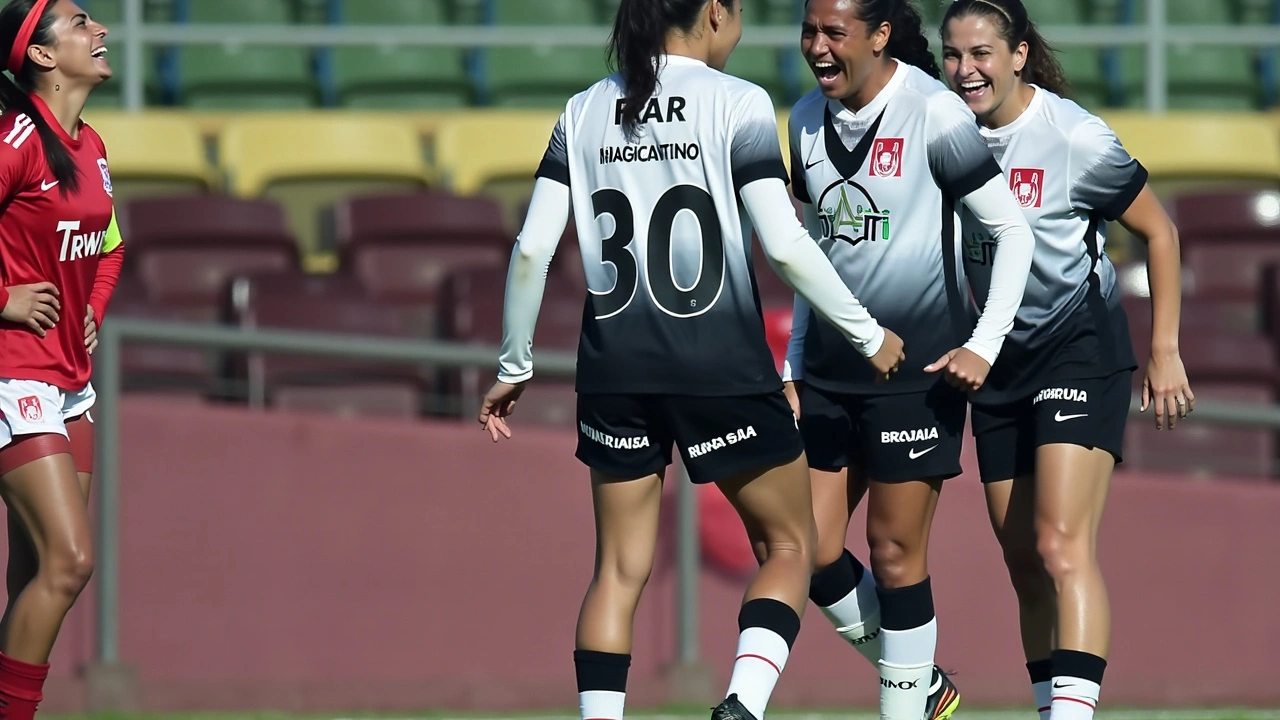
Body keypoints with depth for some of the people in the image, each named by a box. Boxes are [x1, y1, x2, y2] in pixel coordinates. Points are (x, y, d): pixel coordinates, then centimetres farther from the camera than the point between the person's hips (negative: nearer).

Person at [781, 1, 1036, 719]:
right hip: (829, 366, 6)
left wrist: (984, 345, -15)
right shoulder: (809, 119, 8)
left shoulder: (933, 113, -12)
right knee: (810, 549, 3)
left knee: (895, 551, -4)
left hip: (919, 365, -6)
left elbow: (1014, 231, -8)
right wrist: (794, 366, 17)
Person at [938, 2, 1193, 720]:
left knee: (1062, 546, -20)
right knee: (1024, 563, 8)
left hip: (1082, 346, -6)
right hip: (1000, 362, 6)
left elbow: (1159, 232, -3)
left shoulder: (1076, 138, -15)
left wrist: (1165, 352, -3)